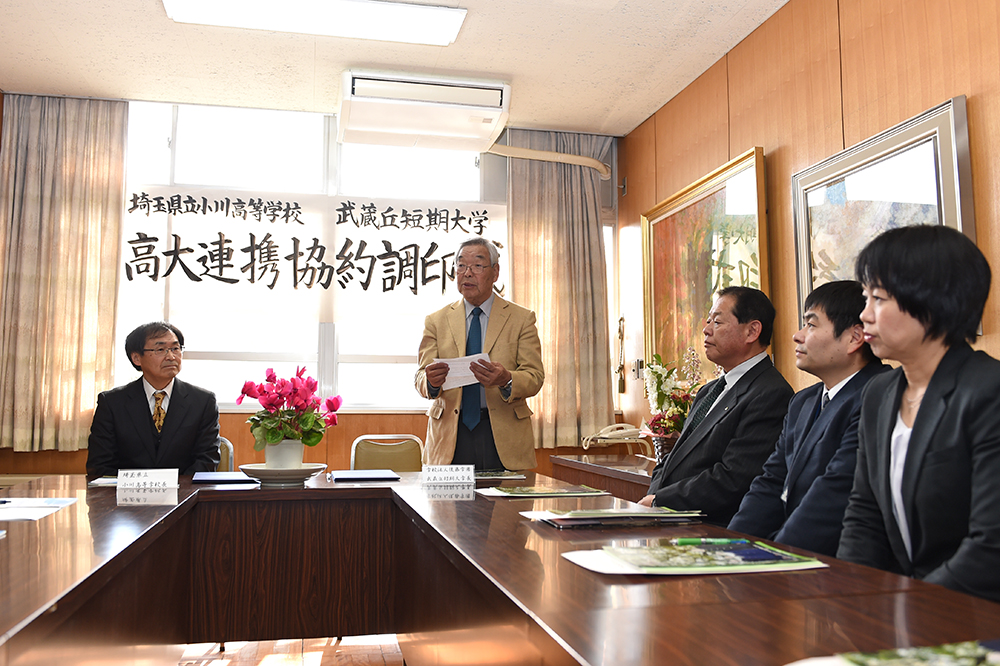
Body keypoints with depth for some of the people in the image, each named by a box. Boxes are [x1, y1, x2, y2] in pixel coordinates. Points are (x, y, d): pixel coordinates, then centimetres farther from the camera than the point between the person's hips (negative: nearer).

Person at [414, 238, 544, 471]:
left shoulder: (522, 318, 6)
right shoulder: (436, 321, 11)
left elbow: (535, 377, -2)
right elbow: (421, 377, 2)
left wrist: (506, 380, -24)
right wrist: (431, 381, -22)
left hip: (505, 436, -1)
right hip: (450, 436, 1)